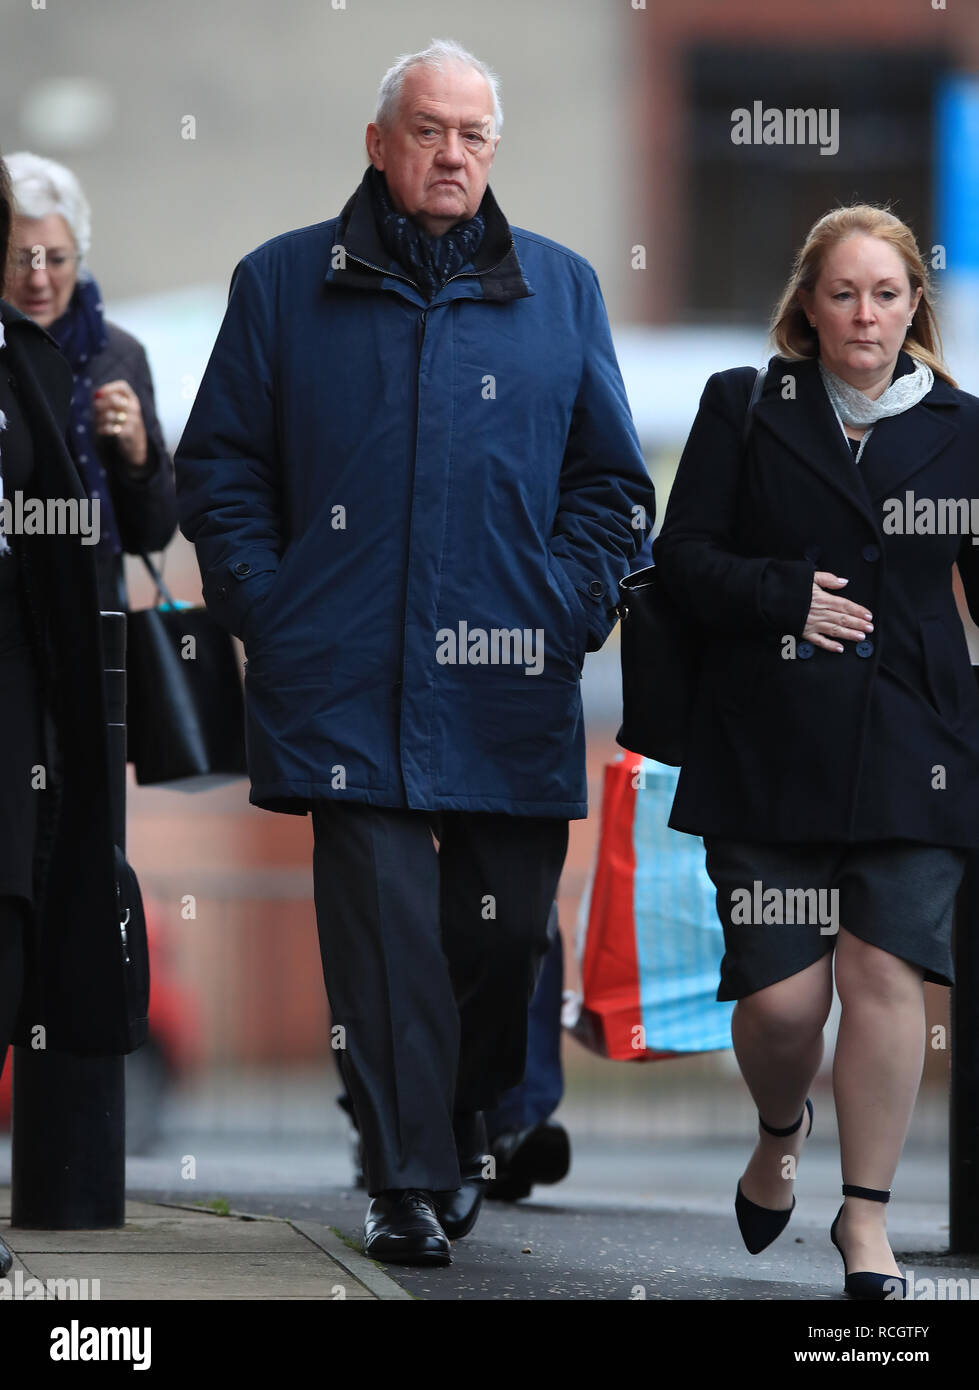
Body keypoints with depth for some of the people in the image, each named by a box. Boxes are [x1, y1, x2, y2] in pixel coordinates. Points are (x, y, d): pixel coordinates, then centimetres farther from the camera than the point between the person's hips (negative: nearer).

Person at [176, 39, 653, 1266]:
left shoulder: (559, 288, 12)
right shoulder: (283, 283, 8)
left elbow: (610, 478, 14)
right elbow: (218, 466, 10)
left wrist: (567, 611, 2)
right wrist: (268, 609, -1)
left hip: (509, 681, 2)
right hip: (347, 679, -2)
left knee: (504, 921, 5)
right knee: (381, 919, -8)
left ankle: (464, 1128, 27)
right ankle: (407, 1177, -5)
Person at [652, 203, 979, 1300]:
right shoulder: (742, 408, 7)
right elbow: (681, 556, 4)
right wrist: (785, 596, -12)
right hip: (768, 746, 0)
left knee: (884, 970, -9)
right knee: (780, 995, -4)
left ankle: (865, 1213, 3)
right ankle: (779, 1135, 30)